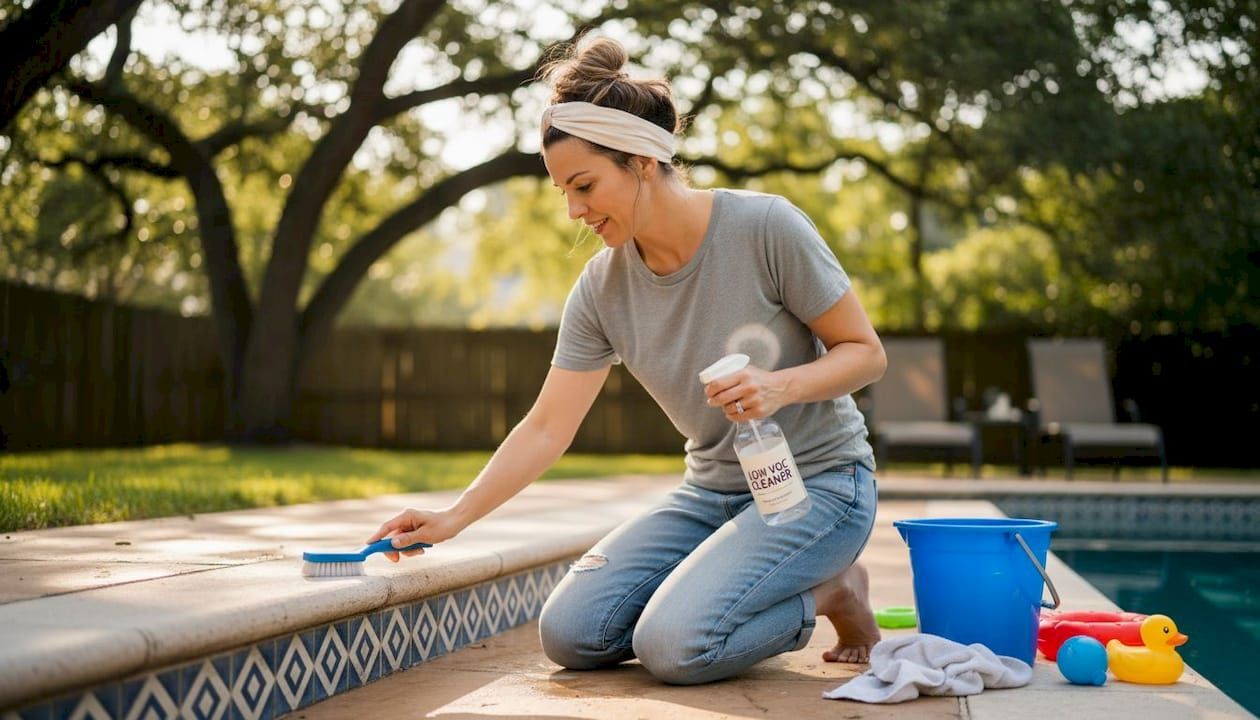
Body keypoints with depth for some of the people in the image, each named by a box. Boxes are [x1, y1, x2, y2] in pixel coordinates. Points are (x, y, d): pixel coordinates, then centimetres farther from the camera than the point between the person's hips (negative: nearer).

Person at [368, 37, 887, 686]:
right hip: (711, 491, 6)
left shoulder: (764, 226, -18)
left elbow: (865, 353, -10)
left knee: (673, 647, -26)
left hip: (816, 481, -5)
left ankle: (830, 595, 2)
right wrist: (454, 517, -13)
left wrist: (781, 386, -30)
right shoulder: (601, 288, -5)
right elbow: (546, 428, -3)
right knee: (570, 634, -9)